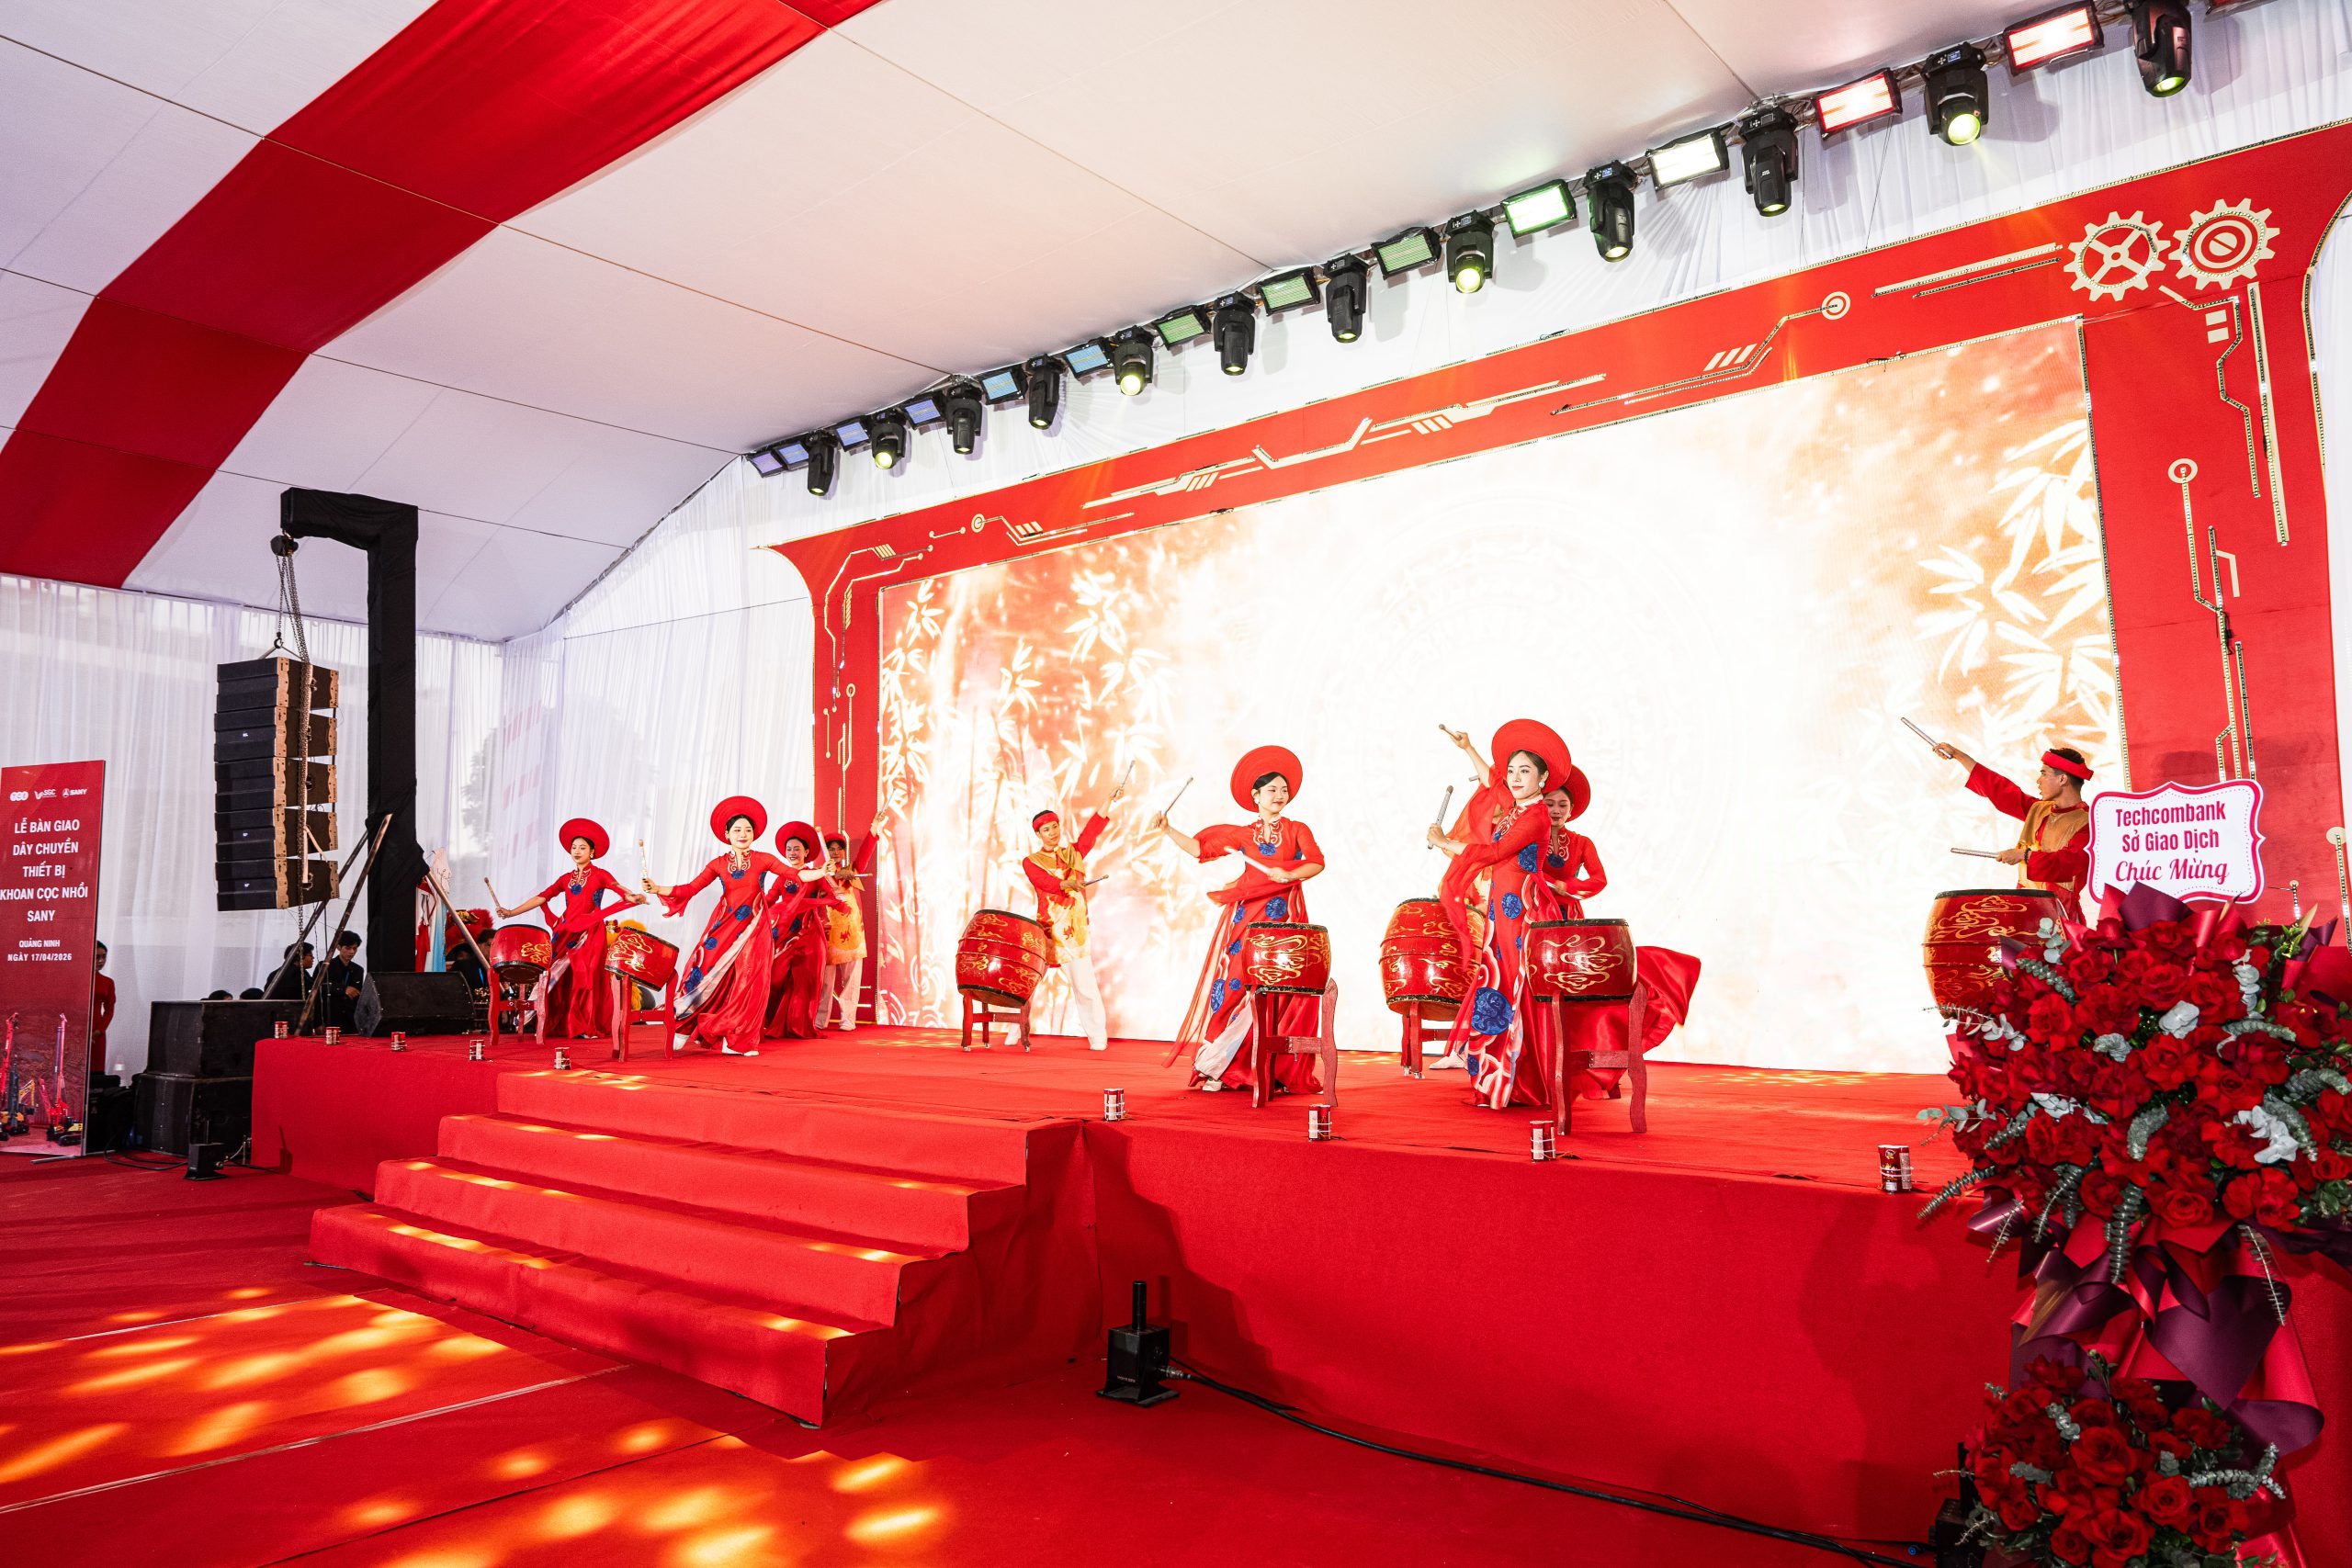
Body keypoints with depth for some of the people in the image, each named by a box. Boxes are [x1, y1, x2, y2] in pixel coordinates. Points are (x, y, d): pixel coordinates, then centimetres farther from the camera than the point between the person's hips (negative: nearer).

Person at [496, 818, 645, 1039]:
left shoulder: (599, 875, 3)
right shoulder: (565, 879, 15)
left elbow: (619, 889, -14)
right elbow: (541, 898, 9)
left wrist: (634, 897, -36)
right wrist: (511, 912, 1)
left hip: (591, 932, -5)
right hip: (566, 932, 5)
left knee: (586, 977, -7)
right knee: (559, 976, -1)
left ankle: (587, 1027, -1)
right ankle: (560, 1025, 6)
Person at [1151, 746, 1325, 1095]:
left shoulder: (1297, 830, 10)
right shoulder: (1243, 835, 13)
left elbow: (1317, 863, -5)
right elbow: (1199, 848, 10)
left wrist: (1290, 875, -22)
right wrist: (1167, 831, 0)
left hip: (1284, 920, -1)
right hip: (1247, 917, 1)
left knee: (1283, 993, -7)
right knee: (1236, 985, -5)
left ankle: (1279, 1070, 2)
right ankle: (1216, 1068, 1)